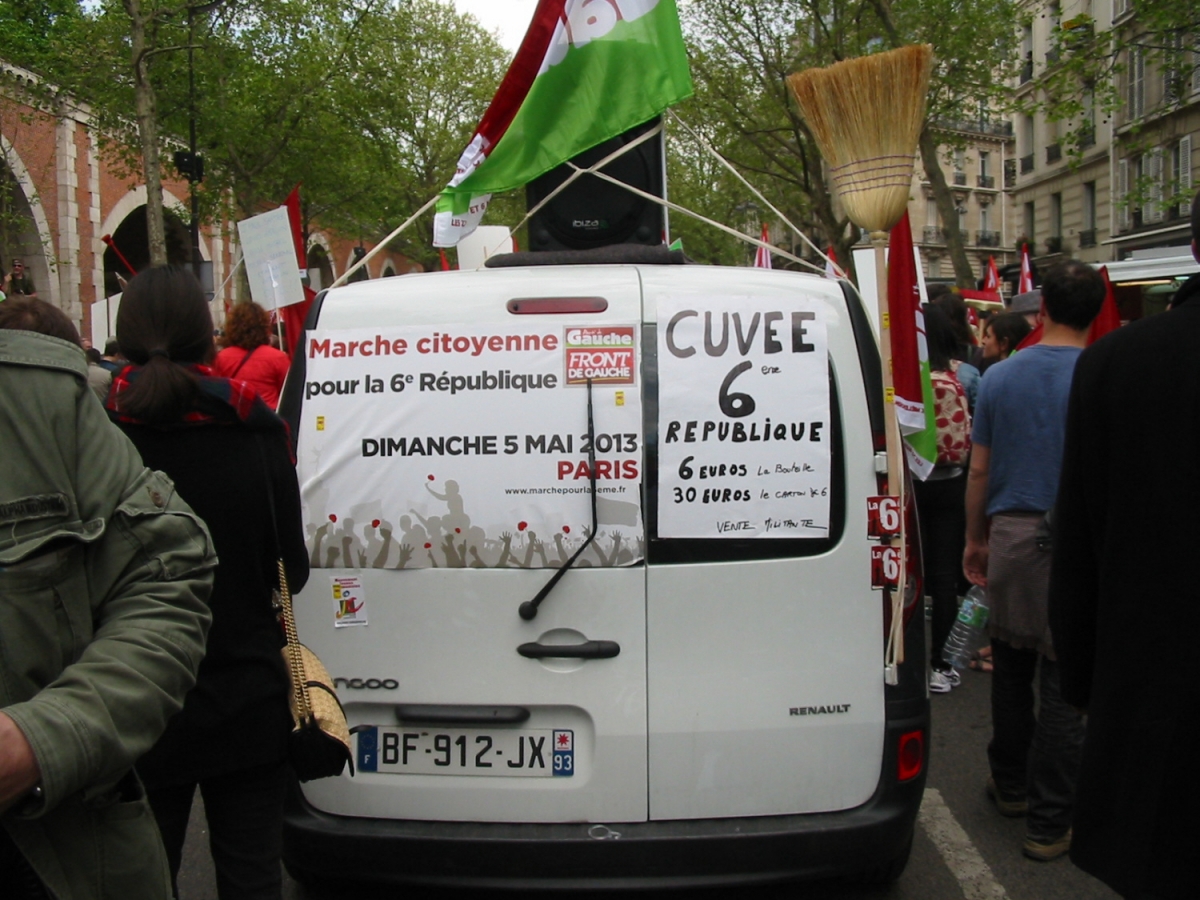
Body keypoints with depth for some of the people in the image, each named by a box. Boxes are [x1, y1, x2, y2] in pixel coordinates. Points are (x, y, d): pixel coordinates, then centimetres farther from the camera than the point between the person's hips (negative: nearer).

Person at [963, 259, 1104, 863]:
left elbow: (979, 470, 6)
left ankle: (1011, 785, 33)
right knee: (1065, 682, 3)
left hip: (1010, 534, 3)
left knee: (1011, 667, 18)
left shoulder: (999, 377, 2)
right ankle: (1050, 821, 9)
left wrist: (974, 539, 17)